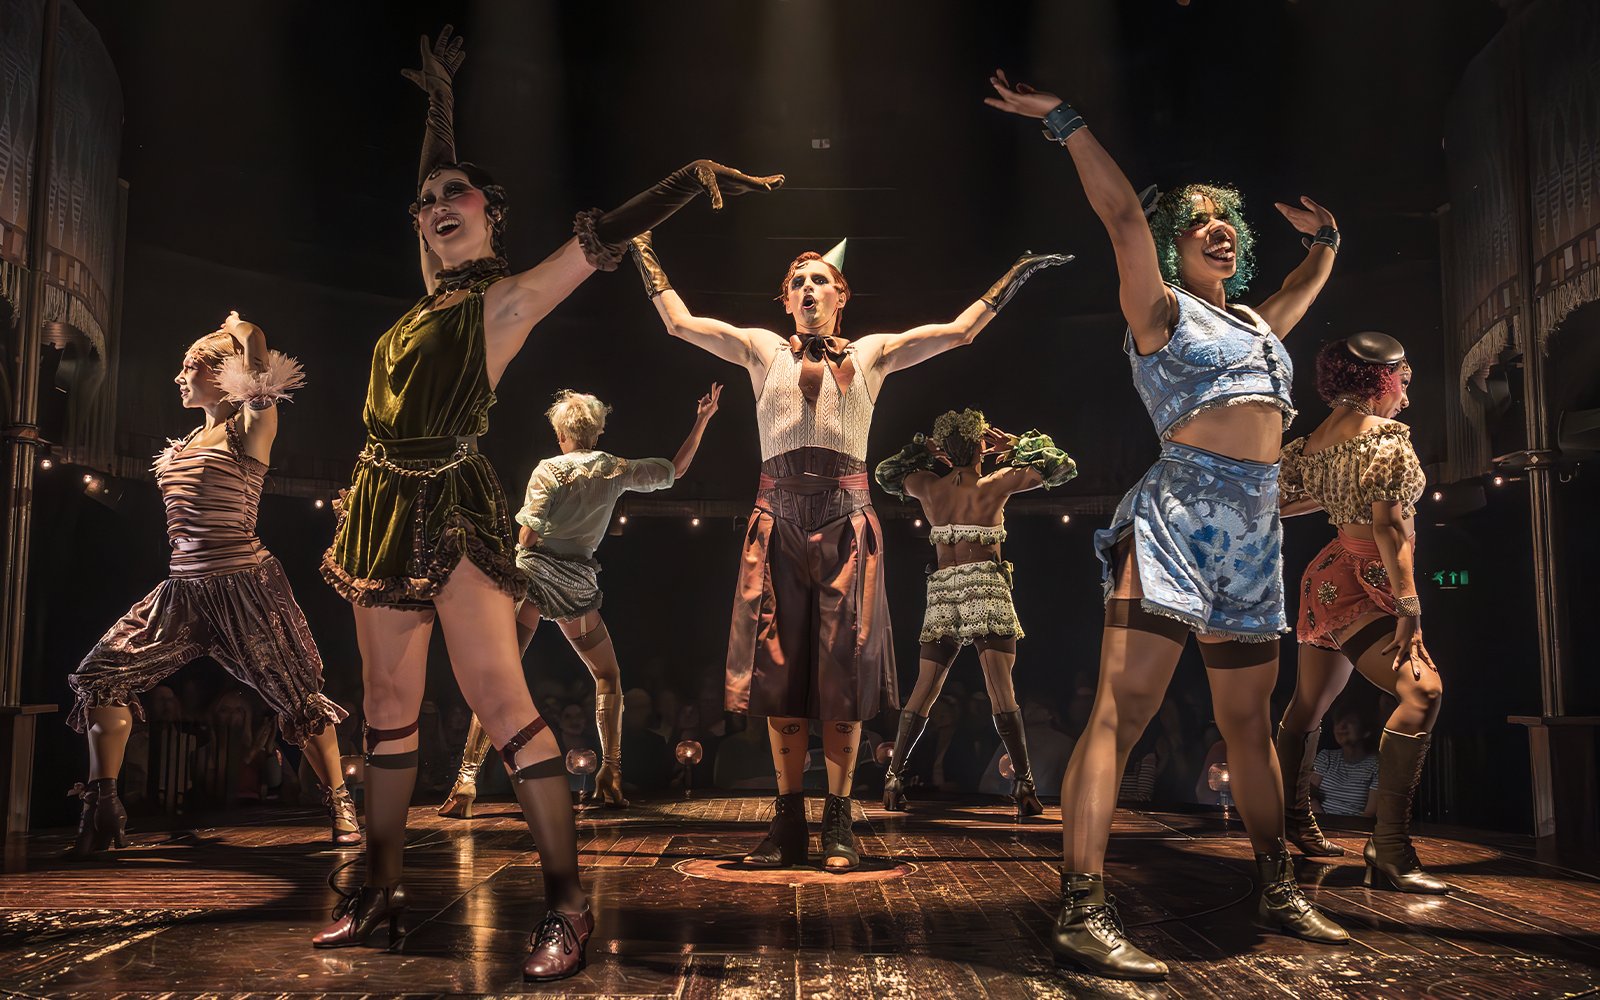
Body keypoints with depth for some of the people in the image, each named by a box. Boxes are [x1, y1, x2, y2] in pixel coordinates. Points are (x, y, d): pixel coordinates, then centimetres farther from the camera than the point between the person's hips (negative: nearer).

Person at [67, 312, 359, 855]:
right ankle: (102, 809, 7)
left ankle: (339, 803, 12)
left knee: (295, 697, -1)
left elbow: (264, 389, -19)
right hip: (184, 588, 7)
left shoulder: (249, 429, -4)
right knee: (102, 673, -3)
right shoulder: (189, 441, 16)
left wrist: (245, 336, -1)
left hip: (244, 586, -7)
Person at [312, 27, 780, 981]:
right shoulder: (438, 287, 17)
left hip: (451, 507, -8)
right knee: (389, 704, 10)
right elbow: (434, 183, 33)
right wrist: (441, 102, 38)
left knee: (499, 698, -14)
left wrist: (703, 175, -10)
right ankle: (383, 892, 19)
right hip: (387, 505, 8)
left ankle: (568, 901, -9)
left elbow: (605, 235, -6)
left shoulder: (508, 296, -1)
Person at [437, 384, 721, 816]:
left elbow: (526, 538, -7)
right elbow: (675, 470, 21)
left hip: (531, 575, -2)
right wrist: (702, 420, 25)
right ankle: (610, 776, 13)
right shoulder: (617, 471, 8)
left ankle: (466, 781, -7)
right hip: (577, 585, 2)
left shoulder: (550, 470, -1)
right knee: (608, 677, 18)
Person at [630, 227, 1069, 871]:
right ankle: (789, 823, 8)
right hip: (779, 518, 1)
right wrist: (644, 253, 21)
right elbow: (679, 322, 15)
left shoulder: (871, 355, 14)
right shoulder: (764, 351, 15)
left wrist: (1017, 272, 17)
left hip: (847, 521, -1)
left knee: (843, 671, -1)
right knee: (779, 669, 0)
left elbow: (961, 330, 14)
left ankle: (838, 823, 7)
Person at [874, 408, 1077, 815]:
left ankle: (893, 776, 11)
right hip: (987, 588, -4)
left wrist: (923, 451, 24)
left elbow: (885, 473, 31)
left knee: (924, 690, 9)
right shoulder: (994, 485, 1)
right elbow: (1062, 467, 9)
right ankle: (1024, 782, -13)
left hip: (943, 591, 4)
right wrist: (1017, 445, 14)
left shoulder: (929, 486, 10)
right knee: (1001, 689, -9)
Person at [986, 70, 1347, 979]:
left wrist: (1325, 236, 38)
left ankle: (1280, 891, 25)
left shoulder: (1256, 321, 24)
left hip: (1256, 528, 8)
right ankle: (1084, 913, -19)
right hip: (1180, 511, -7)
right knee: (1123, 709, -16)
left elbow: (1310, 284, 46)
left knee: (1250, 719, 14)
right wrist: (1063, 120, -10)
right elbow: (1122, 213, -8)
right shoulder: (1160, 309, 4)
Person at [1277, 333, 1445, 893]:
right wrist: (1408, 603, -23)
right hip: (1363, 584, -10)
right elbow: (1389, 524, -20)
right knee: (1422, 691, -23)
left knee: (1310, 705, 19)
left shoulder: (1312, 441, 11)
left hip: (1328, 576, 10)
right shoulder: (1386, 435, -12)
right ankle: (1389, 849, -30)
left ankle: (1294, 818, 34)